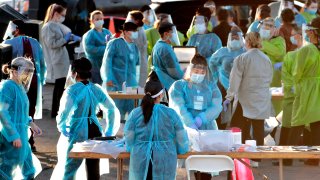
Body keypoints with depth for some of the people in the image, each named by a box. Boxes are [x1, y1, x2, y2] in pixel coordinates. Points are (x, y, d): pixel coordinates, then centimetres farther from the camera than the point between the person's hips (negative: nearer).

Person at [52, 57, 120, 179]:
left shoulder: (72, 90, -12)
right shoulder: (96, 89, 5)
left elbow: (63, 113, -21)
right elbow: (113, 111, 7)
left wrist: (62, 128, -3)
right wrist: (109, 132, 12)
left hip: (76, 134, -5)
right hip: (95, 132, 5)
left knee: (66, 169, 8)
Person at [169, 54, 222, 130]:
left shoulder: (212, 86, 19)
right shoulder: (179, 86, 10)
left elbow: (217, 107, 4)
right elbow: (179, 107, -4)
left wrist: (201, 118, -13)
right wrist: (190, 124, -20)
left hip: (208, 128, 2)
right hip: (185, 129, -2)